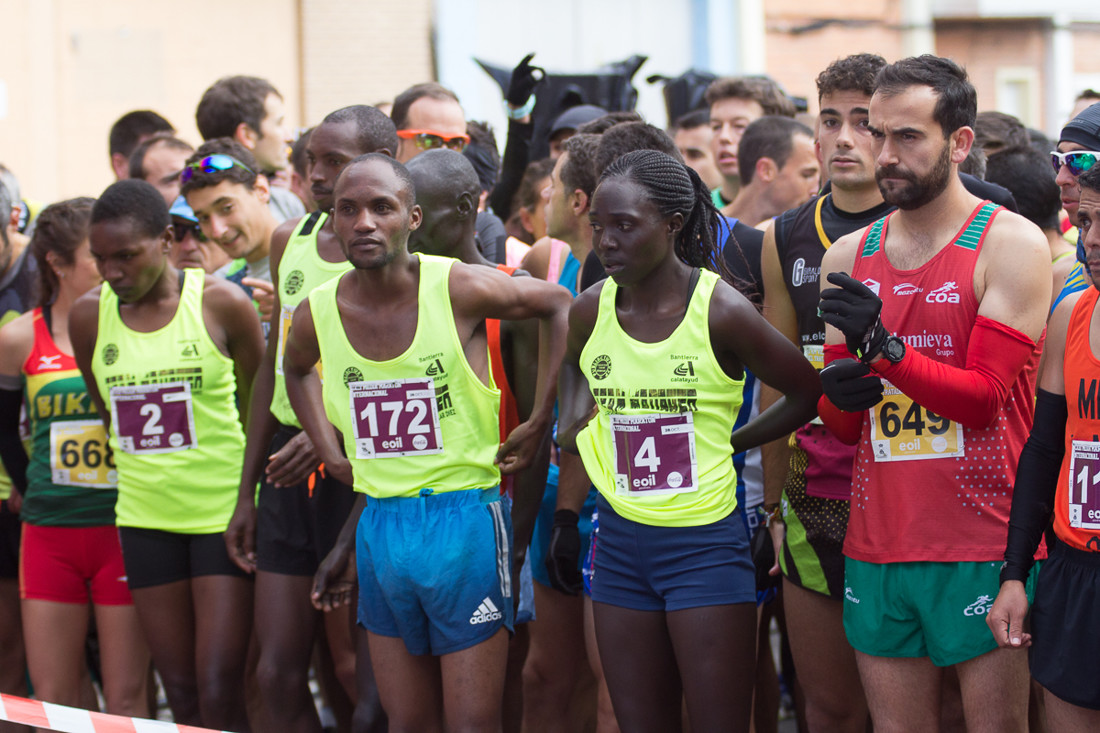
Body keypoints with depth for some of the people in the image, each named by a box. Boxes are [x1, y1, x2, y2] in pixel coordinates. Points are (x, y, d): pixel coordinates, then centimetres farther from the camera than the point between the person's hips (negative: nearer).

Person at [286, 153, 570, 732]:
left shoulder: (460, 289, -13)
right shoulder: (317, 315, -1)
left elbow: (557, 304, 4)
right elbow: (295, 370, 24)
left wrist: (540, 422, 2)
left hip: (464, 517, -4)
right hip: (378, 526, 4)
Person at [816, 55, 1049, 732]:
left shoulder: (1011, 244, -4)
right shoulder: (848, 258, 13)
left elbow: (986, 397, -11)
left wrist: (884, 348, -24)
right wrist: (837, 395, -7)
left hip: (985, 550, -5)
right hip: (878, 545, 5)